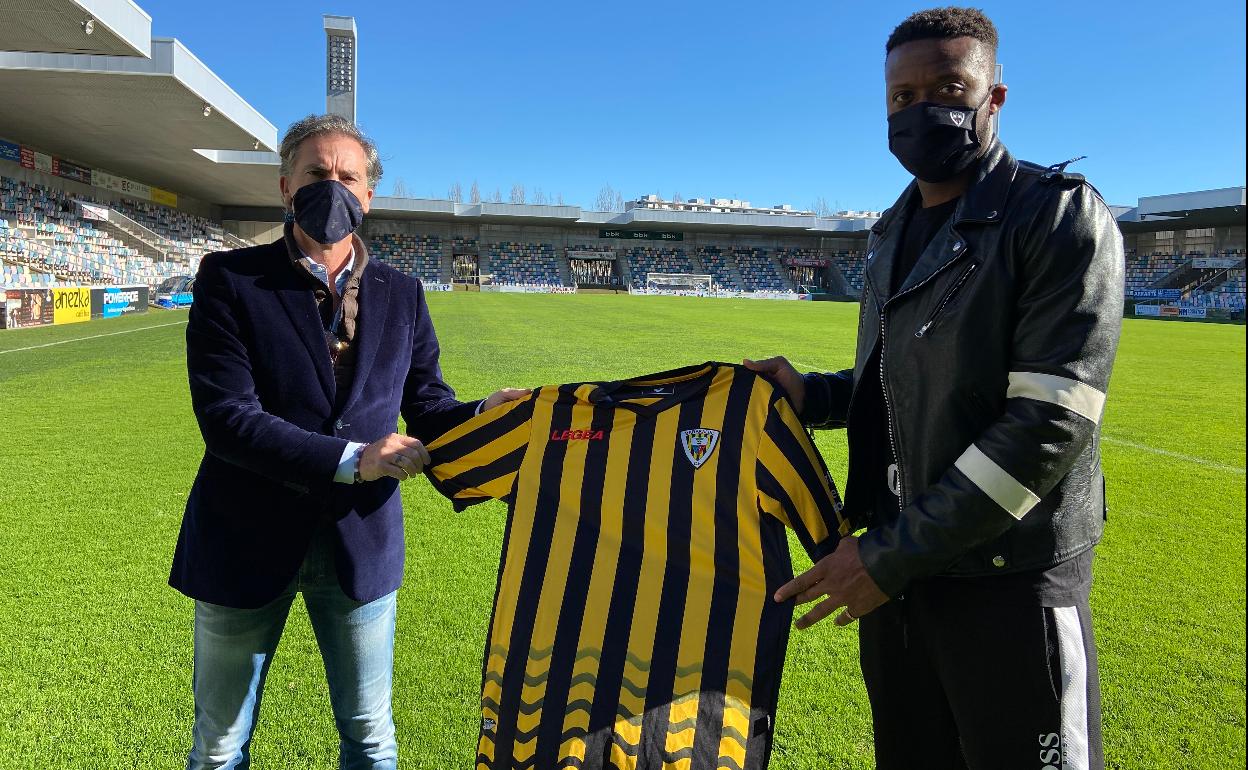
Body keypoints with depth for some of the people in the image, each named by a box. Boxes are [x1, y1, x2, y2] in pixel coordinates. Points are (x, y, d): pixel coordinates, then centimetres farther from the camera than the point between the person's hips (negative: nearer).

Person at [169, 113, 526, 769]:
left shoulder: (402, 295, 2)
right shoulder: (230, 279, -8)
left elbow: (425, 403, 5)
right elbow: (226, 417, -17)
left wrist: (480, 415, -17)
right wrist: (352, 460, -23)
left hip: (361, 541, 2)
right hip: (247, 543, -2)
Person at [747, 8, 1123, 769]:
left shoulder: (1060, 214, -11)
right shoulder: (894, 234, 12)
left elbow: (1049, 421, -20)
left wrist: (894, 554, -20)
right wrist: (811, 395, 2)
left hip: (1009, 582, -6)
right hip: (897, 572, 7)